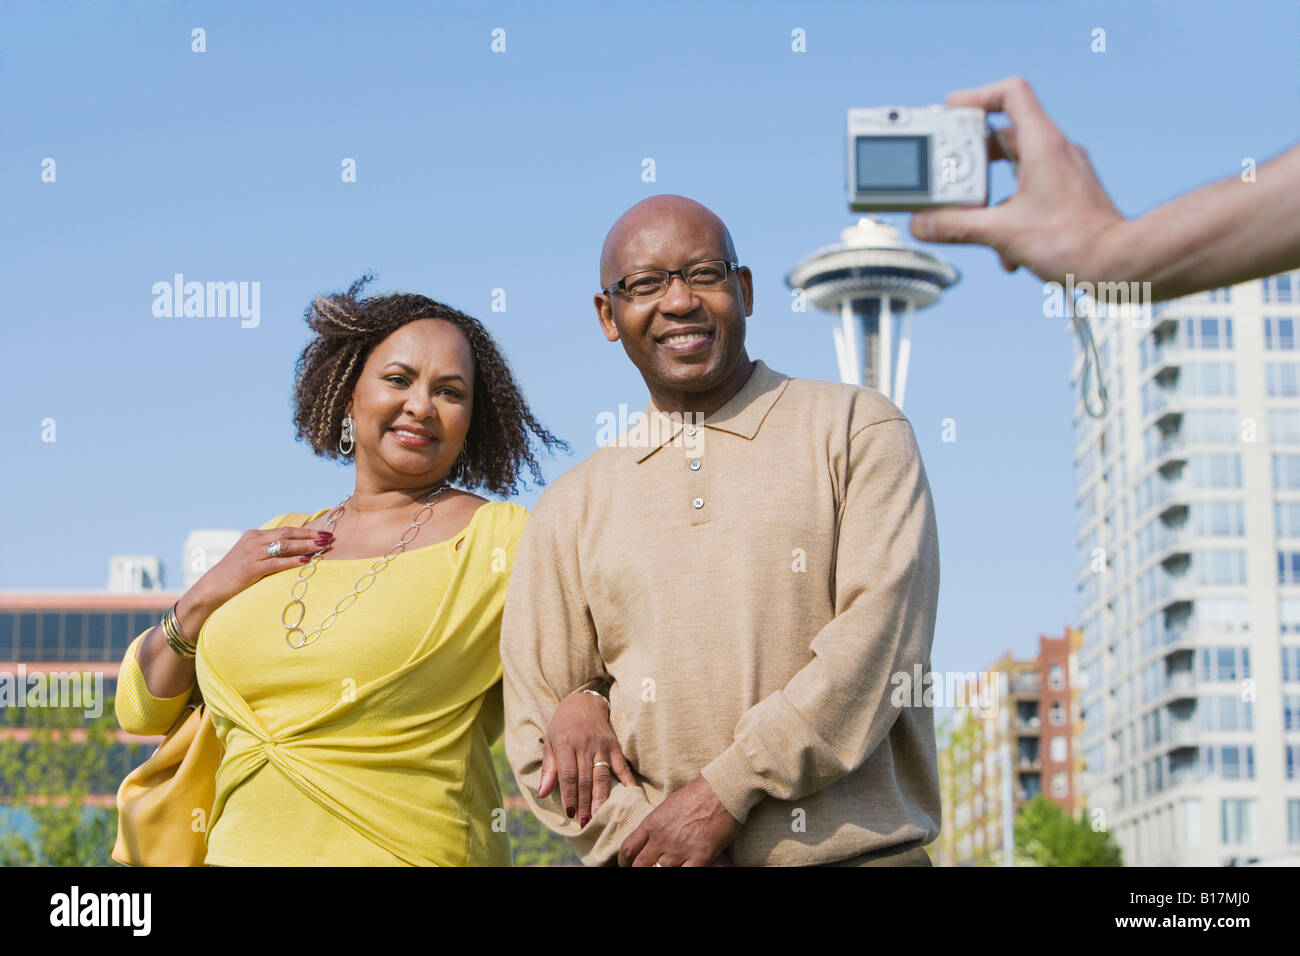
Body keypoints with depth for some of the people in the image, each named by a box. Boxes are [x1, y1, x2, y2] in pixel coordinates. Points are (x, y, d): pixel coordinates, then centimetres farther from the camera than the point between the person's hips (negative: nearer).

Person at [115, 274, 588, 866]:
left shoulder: (502, 540, -1)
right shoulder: (278, 545, 11)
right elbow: (142, 707, 15)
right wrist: (205, 595, -1)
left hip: (410, 851, -4)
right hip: (241, 848, 4)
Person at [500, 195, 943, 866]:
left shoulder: (858, 428, 2)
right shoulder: (571, 509, 10)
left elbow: (878, 638, -9)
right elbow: (535, 729, 7)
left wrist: (722, 794, -14)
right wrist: (649, 835, -8)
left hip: (852, 850, -2)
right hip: (655, 857, 2)